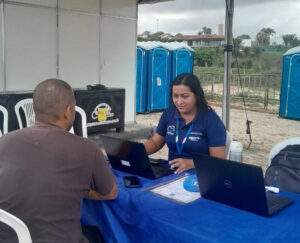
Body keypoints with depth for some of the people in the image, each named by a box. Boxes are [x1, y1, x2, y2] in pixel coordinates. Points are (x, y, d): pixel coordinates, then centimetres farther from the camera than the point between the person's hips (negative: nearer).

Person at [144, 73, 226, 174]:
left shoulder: (211, 120, -9)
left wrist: (190, 163, -30)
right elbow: (155, 142, 17)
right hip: (171, 172, 5)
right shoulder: (168, 113, 6)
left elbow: (219, 160, -13)